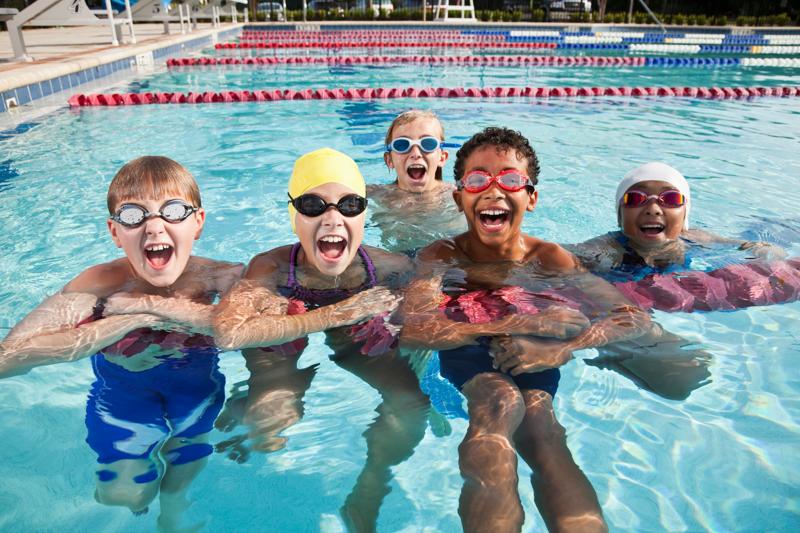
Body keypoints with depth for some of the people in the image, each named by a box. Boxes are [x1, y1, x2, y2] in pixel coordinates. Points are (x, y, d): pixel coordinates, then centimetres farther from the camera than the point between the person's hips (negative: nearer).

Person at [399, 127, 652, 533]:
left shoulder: (551, 258, 2)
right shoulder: (440, 256, -3)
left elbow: (636, 317, -5)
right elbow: (412, 330, -21)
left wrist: (563, 348, -26)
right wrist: (521, 324, -25)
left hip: (532, 361, 2)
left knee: (536, 417, -31)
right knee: (503, 402, -33)